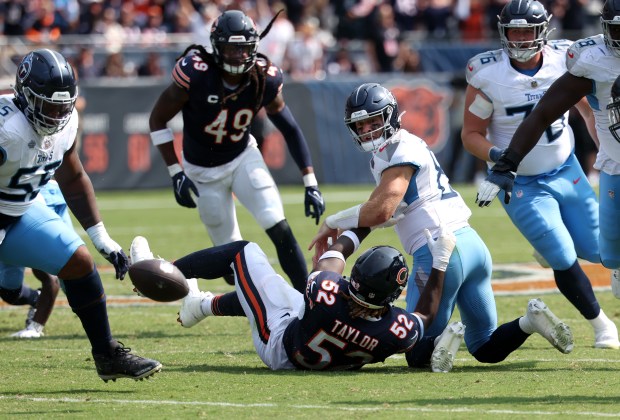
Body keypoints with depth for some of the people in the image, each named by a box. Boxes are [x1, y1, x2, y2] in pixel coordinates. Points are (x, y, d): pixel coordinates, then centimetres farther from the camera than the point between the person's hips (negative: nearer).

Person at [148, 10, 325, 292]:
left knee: (280, 231, -16)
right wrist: (176, 174, -19)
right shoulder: (195, 75, -27)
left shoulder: (264, 80, -17)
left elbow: (289, 129, -4)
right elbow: (157, 120, -15)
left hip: (243, 158, 2)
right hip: (203, 171, -2)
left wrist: (311, 184, -8)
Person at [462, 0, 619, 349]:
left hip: (567, 172, 4)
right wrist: (496, 155, -29)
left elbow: (588, 110, 8)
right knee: (565, 262, -8)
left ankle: (549, 246, 42)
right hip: (522, 185, -4)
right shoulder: (488, 76, -18)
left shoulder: (564, 60, -8)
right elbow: (471, 134, -9)